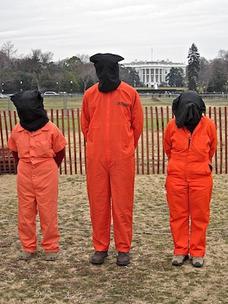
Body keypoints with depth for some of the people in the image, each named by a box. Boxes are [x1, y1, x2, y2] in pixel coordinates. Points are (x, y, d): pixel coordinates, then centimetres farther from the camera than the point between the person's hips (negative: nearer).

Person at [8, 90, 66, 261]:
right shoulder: (17, 131, -1)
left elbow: (60, 152, 3)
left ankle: (51, 247, 17)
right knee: (25, 212, 10)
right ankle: (28, 247, 24)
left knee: (48, 212, 4)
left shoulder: (51, 129, -10)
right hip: (25, 176, 3)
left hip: (47, 176, -3)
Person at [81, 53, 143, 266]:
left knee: (123, 204, 4)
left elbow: (137, 125, 6)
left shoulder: (130, 93, -2)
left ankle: (123, 249, 17)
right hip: (95, 159, 2)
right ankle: (100, 247, 22)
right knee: (98, 203, 8)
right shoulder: (89, 95, 3)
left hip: (122, 159, -2)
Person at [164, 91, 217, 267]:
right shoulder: (173, 125, -8)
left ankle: (197, 252, 19)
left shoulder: (208, 125, -8)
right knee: (178, 215, 8)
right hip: (176, 178, 1)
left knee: (199, 216, 7)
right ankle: (180, 251, 21)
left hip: (201, 178, 0)